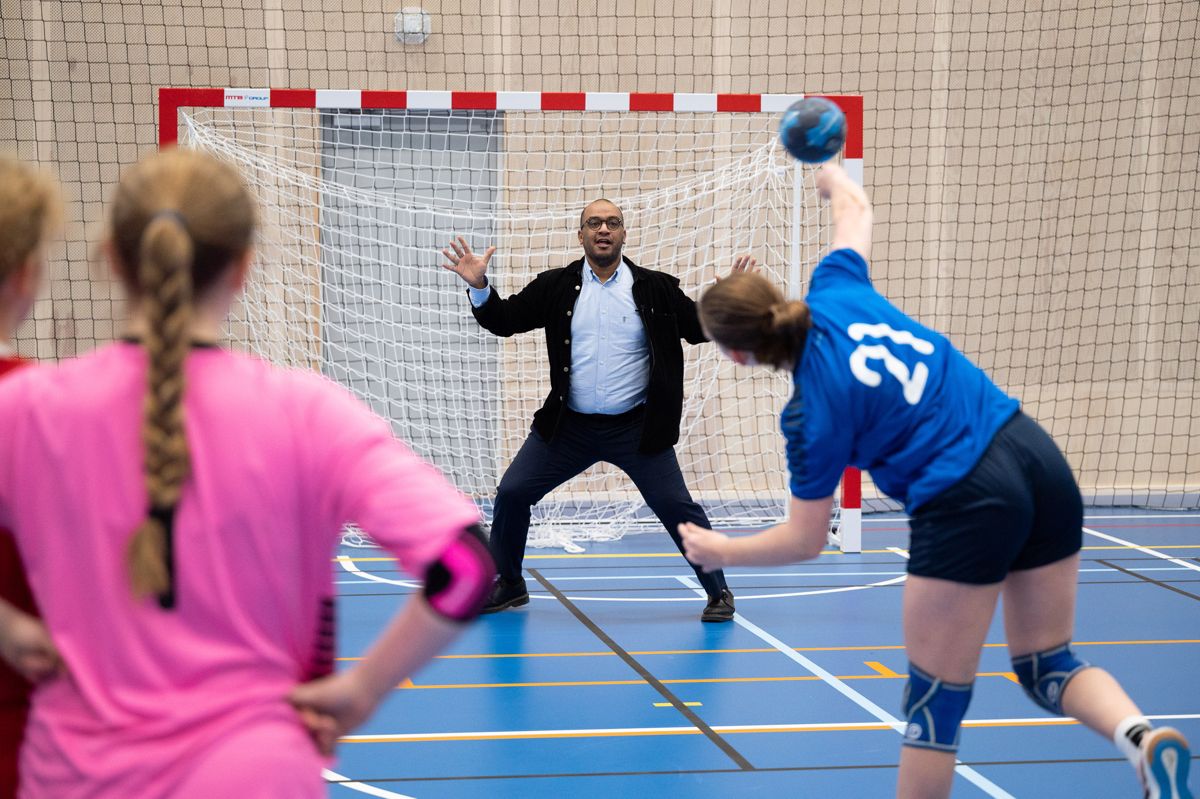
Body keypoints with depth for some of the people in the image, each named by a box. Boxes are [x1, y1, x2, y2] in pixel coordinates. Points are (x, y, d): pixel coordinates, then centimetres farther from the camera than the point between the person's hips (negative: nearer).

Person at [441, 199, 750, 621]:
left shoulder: (656, 287, -2)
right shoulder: (556, 286, 2)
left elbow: (700, 328, 2)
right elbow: (503, 320, 4)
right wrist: (479, 286, -12)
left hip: (636, 428, -2)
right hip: (569, 426, 2)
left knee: (677, 507, -5)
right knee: (511, 493, 0)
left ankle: (719, 592, 13)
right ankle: (507, 586, 20)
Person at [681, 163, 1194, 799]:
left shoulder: (811, 413, -10)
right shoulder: (836, 294, 4)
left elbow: (804, 540, -2)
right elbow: (854, 209, 26)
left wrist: (719, 552, 14)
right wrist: (832, 175, 49)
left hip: (966, 504, -8)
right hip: (1039, 458, 8)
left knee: (935, 700, 8)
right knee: (1047, 666, 16)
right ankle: (1144, 738, -11)